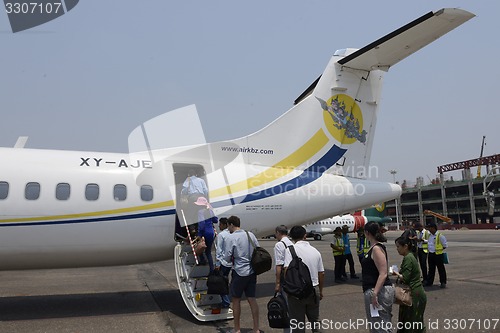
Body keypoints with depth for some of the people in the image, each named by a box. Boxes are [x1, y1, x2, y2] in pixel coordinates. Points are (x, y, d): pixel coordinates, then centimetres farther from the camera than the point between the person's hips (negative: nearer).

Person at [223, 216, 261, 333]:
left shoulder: (231, 238, -12)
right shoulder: (250, 234, 4)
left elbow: (227, 258, -13)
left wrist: (233, 257, 8)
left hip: (239, 272, -5)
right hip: (252, 271, 5)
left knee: (236, 300, 9)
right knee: (252, 299, 11)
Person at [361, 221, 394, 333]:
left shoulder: (376, 248, -16)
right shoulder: (374, 248, 12)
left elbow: (383, 274, -22)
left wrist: (374, 293, -27)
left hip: (379, 291, -10)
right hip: (376, 290, 10)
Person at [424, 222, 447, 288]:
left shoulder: (440, 236, -12)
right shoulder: (429, 235, 10)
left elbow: (445, 245, -7)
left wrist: (439, 249, -4)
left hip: (438, 254, -7)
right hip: (430, 254, 7)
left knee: (441, 269, 3)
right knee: (431, 269, 14)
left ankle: (443, 282, 12)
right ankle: (429, 282, 21)